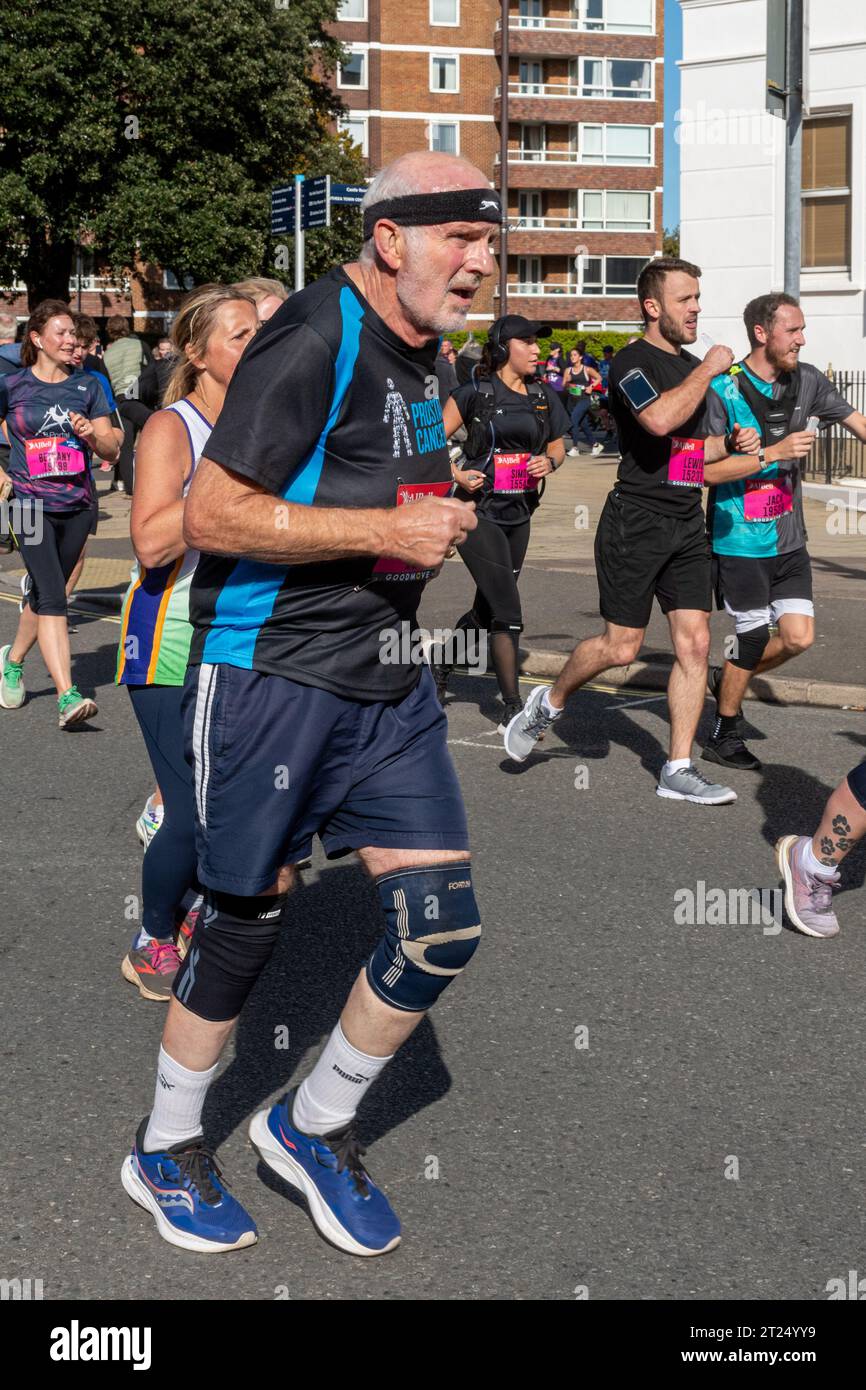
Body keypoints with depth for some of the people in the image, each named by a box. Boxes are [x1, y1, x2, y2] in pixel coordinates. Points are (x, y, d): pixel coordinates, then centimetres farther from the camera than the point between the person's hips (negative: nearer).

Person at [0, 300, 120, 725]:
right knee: (52, 597, -16)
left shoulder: (88, 385, 7)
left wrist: (91, 435, -15)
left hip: (78, 505, 4)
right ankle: (67, 698, -23)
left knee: (44, 594, 15)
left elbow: (111, 450, 5)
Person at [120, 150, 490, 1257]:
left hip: (387, 680, 8)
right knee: (248, 918, 5)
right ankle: (165, 1151, 28)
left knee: (442, 926, 1)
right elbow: (211, 514, -20)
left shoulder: (417, 347, 13)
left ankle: (313, 1126, 24)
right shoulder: (316, 337, -16)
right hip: (270, 672, -8)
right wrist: (388, 528, -20)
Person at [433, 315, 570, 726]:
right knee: (508, 613, -10)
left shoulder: (543, 396, 8)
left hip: (518, 515, 6)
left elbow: (558, 446, 18)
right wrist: (457, 475, -16)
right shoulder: (475, 393, -7)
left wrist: (549, 461, -3)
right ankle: (513, 707, -2)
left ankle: (440, 664, 38)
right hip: (480, 512, -6)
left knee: (487, 610, 15)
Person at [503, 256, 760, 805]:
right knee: (621, 647, -4)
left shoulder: (692, 366, 17)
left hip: (688, 524, 7)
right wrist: (709, 369, -19)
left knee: (695, 641, 0)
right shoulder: (634, 362, -10)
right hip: (636, 520, -7)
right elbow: (660, 420, -31)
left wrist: (732, 444, 11)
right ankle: (550, 702, 24)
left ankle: (679, 770, 6)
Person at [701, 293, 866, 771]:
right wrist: (773, 454, -22)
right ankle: (722, 737, 19)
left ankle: (728, 680, 27)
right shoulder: (722, 389, -13)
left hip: (789, 538, 6)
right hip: (740, 539, -6)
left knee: (799, 636, 0)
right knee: (753, 640, 0)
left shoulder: (807, 381, 4)